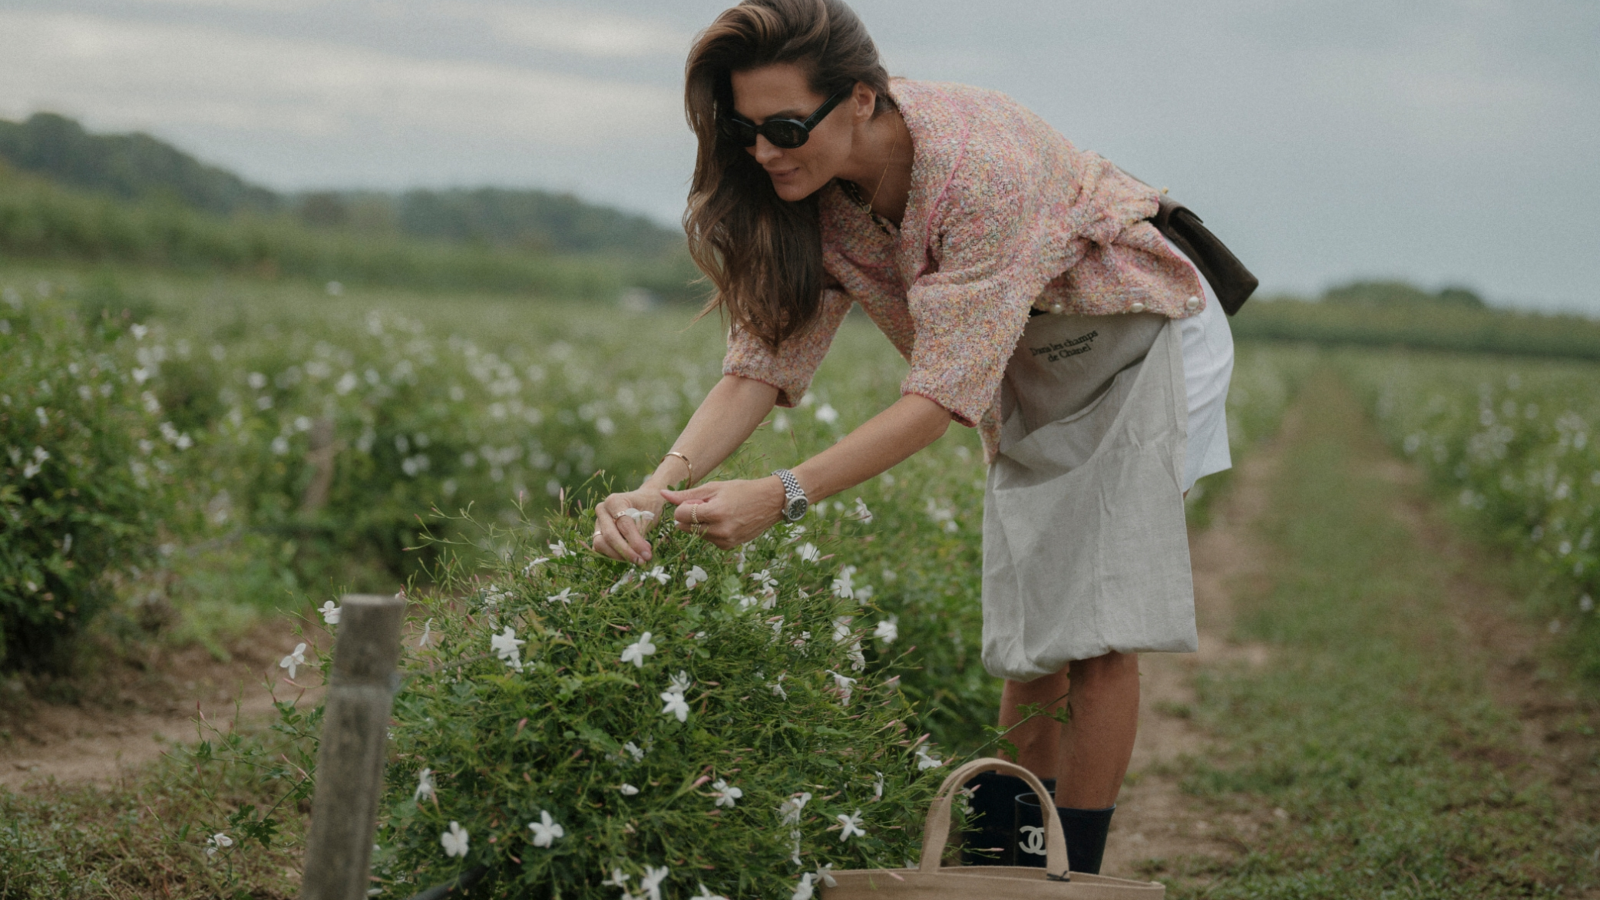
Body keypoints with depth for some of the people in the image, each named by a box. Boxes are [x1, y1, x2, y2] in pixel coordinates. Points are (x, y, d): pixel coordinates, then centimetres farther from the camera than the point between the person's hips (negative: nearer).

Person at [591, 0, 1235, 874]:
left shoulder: (980, 165, -39)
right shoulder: (812, 195, -17)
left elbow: (944, 393, -38)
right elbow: (763, 357, -19)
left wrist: (783, 494, -45)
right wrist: (662, 484, -36)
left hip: (1138, 335, -6)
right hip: (1025, 372, 6)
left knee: (1097, 622, -11)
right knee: (1027, 630, 6)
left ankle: (1076, 873, -5)